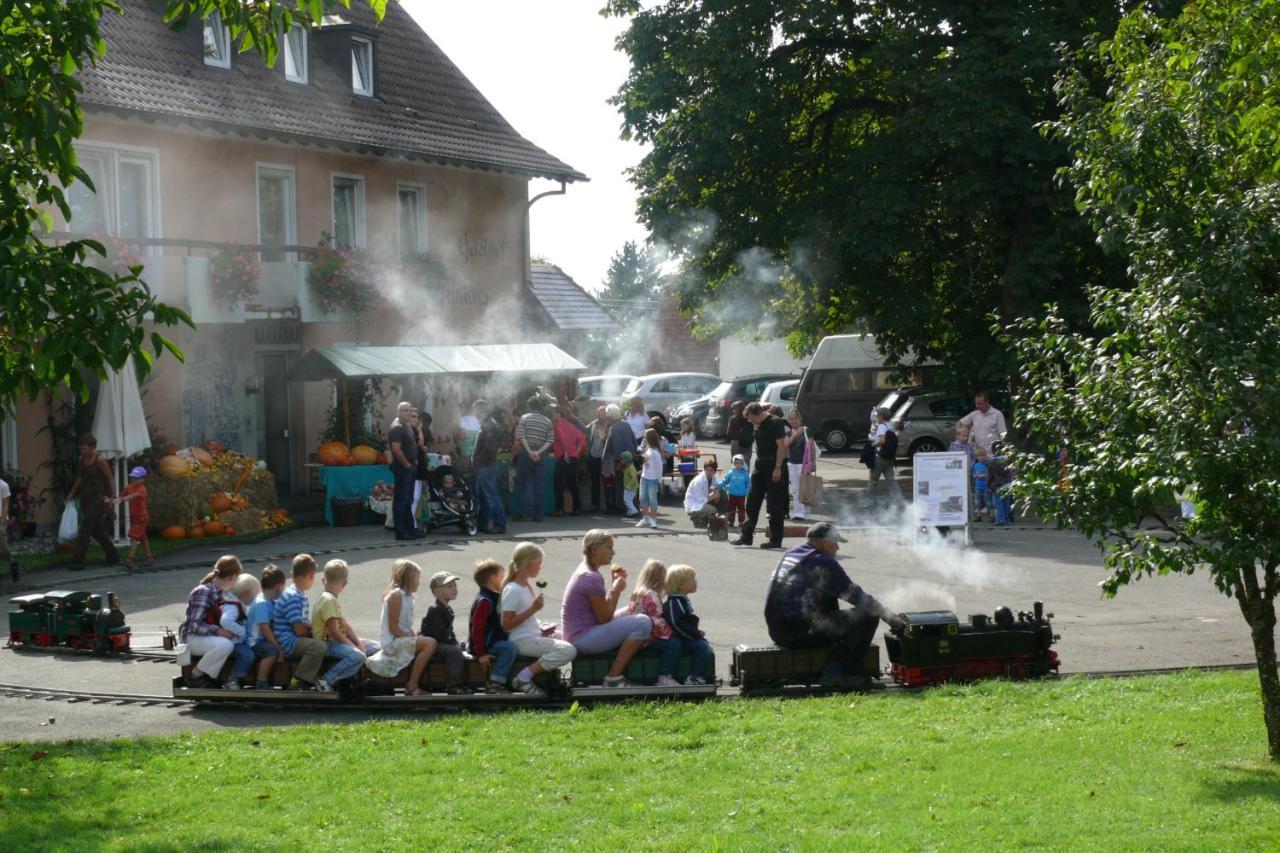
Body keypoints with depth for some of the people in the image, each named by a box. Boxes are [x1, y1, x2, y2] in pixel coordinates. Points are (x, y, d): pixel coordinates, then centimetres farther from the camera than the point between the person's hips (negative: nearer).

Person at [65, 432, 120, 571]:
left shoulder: (100, 461, -11)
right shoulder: (82, 459, 7)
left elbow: (110, 479, -6)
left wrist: (113, 497, -13)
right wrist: (71, 494, 14)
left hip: (97, 498, -7)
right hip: (85, 499, 7)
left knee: (85, 530, -11)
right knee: (96, 530, 13)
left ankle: (77, 561, -11)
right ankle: (113, 555, 26)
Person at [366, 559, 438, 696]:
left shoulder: (407, 596, 16)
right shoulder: (396, 595, -13)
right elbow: (393, 628, -18)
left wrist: (415, 638, -1)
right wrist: (414, 639, -19)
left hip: (404, 640, 10)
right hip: (392, 642, -10)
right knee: (429, 644, -25)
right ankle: (412, 685, -22)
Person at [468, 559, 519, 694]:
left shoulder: (494, 597, 16)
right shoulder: (485, 601, -17)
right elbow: (477, 628, -23)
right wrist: (481, 654, -25)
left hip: (493, 641, 11)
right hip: (484, 645, -11)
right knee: (510, 648, -28)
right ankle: (493, 684, -28)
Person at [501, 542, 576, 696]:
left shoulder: (526, 586, 15)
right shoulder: (513, 590, -16)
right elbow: (506, 624, -21)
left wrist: (541, 628, 9)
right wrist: (533, 609, -21)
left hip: (533, 635, 10)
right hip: (522, 641, -10)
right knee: (568, 651, -24)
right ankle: (523, 678, -19)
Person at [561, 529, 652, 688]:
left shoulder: (584, 571, 13)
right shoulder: (591, 578, -18)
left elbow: (604, 609, 15)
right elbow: (605, 618, -15)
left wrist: (616, 583, 7)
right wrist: (616, 590, -7)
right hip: (582, 638, -11)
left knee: (630, 613, 24)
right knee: (643, 623, -18)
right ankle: (614, 677, -11)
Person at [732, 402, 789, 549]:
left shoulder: (775, 423, -13)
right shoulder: (758, 425, 12)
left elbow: (781, 446, -17)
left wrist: (778, 468, -21)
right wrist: (756, 465, 14)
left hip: (774, 466, -9)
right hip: (760, 465, 9)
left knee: (775, 504, -3)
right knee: (752, 501, 9)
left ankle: (776, 540, 3)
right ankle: (746, 536, 14)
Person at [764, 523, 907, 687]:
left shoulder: (789, 555, 18)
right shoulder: (822, 562, -9)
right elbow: (855, 596, -7)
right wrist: (890, 616, 2)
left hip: (776, 631, 9)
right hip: (802, 633, -9)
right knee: (868, 617, -5)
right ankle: (837, 671, -2)